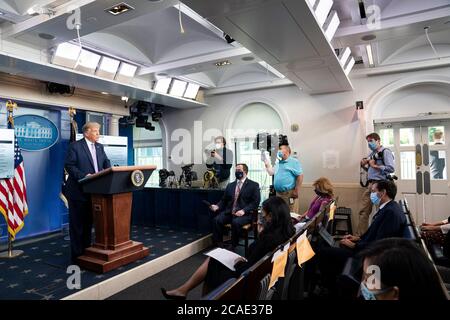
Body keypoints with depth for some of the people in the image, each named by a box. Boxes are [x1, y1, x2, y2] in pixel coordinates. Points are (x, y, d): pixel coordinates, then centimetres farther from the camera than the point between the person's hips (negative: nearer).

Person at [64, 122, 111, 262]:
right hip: (78, 190, -6)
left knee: (89, 222, 16)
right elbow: (69, 165, -13)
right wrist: (83, 176, -24)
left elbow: (106, 163, 9)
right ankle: (77, 254, 13)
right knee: (77, 223, 3)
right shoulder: (75, 146, -7)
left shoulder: (99, 147, 12)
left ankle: (87, 250, 29)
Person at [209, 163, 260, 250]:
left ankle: (233, 247, -16)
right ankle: (218, 246, -12)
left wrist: (243, 210, -19)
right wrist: (217, 206, -3)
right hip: (229, 212, 5)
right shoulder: (230, 185, 20)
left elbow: (256, 202, -6)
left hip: (245, 214, -4)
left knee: (236, 222, -35)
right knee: (216, 220, -23)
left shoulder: (254, 185, 3)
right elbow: (224, 200, 18)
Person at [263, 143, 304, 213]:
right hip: (278, 193, 7)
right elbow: (271, 172, 17)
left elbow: (300, 176, -11)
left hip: (289, 193, -7)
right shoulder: (278, 163, 20)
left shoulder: (294, 162, -4)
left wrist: (297, 190, -15)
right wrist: (266, 162, 10)